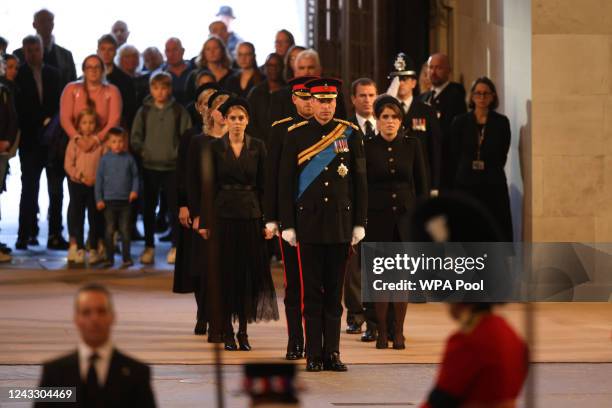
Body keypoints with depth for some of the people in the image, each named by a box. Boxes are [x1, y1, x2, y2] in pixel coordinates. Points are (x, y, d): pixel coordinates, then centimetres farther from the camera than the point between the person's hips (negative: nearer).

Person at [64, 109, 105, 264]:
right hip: (77, 183, 0)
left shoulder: (100, 142, 0)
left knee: (94, 217, 3)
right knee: (77, 216, 5)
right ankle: (79, 249, 11)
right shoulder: (74, 142, 0)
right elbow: (68, 164, -4)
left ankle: (93, 250, 9)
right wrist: (82, 177, -13)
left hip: (95, 185, 0)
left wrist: (97, 178, -15)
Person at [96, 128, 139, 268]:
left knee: (125, 230, 3)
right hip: (109, 200, 0)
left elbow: (135, 176, 8)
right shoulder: (105, 159, -1)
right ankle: (109, 259, 12)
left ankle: (127, 258, 7)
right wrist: (99, 199, -2)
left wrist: (134, 190, -7)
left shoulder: (129, 158, 0)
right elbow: (99, 179, 1)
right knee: (109, 231, 5)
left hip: (125, 200, 0)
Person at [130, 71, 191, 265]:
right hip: (149, 166, 2)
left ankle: (175, 246, 10)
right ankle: (149, 247, 14)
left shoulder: (179, 111, 1)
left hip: (172, 167, -2)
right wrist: (141, 151, -5)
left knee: (174, 206, 1)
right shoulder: (144, 111, 5)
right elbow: (135, 136, 8)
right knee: (149, 207, 6)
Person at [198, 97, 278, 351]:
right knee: (226, 271, 0)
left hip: (250, 215, 1)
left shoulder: (258, 147, 4)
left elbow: (263, 185, 3)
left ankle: (244, 329, 7)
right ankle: (228, 331, 7)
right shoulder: (215, 147, 2)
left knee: (249, 271, 0)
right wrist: (204, 222, -3)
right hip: (223, 214, -1)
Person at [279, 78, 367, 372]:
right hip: (309, 223, -1)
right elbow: (286, 182, 2)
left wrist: (359, 223, 2)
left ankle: (332, 353, 9)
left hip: (340, 223, 1)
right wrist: (287, 225, -3)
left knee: (335, 289, 4)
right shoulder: (296, 135, 2)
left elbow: (360, 181, 7)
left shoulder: (351, 134, 5)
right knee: (312, 290, 0)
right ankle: (314, 355, 3)